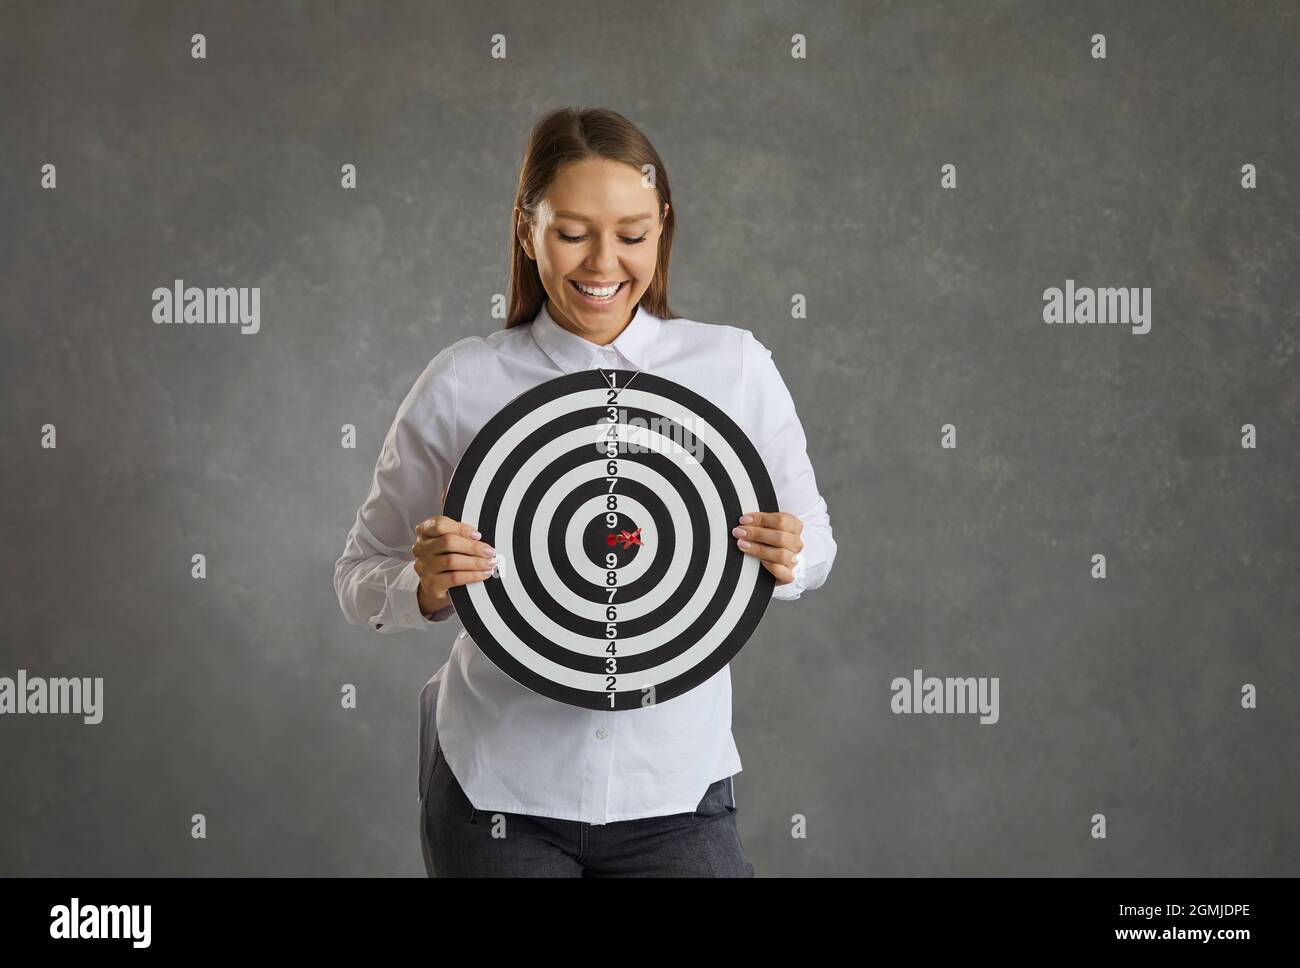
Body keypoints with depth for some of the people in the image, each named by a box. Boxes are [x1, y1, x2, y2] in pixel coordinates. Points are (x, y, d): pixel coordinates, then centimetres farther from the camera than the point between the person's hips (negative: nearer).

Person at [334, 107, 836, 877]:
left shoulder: (735, 367, -2)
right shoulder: (463, 384, -5)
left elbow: (814, 542, 7)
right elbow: (361, 578, 2)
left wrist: (786, 559, -15)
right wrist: (427, 587, -20)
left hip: (673, 785, 1)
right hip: (501, 791, -1)